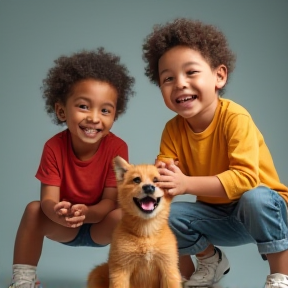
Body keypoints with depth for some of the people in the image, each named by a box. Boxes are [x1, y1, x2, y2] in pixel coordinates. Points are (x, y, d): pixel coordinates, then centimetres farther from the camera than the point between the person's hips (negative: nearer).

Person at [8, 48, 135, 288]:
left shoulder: (117, 148, -22)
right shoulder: (54, 147, -18)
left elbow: (111, 201, -22)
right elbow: (49, 199, -23)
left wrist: (86, 212, -45)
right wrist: (58, 212, -49)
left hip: (101, 226, -2)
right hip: (65, 228, 2)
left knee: (121, 215, -31)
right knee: (34, 209, -24)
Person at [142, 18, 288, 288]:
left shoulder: (234, 117, -25)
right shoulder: (173, 130, -9)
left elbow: (246, 177, -35)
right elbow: (164, 179, -11)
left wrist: (187, 184, -40)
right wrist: (157, 178, -34)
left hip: (262, 206, -5)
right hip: (216, 215, 5)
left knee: (254, 197, -37)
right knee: (167, 214, -18)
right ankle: (211, 260, 13)